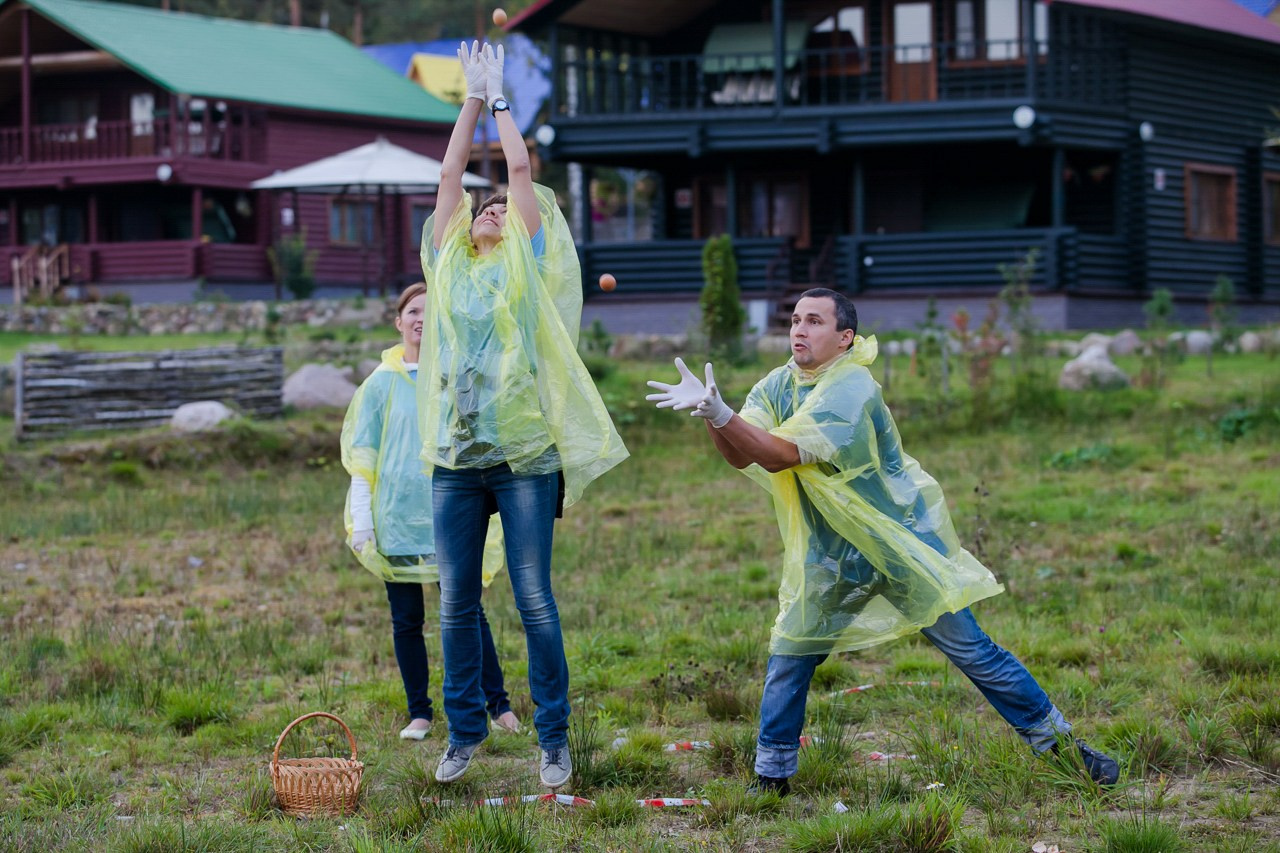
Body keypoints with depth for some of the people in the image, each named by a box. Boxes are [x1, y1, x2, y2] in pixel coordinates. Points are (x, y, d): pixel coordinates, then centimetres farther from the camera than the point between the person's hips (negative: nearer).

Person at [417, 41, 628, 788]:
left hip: (523, 454, -3)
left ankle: (554, 739, 6)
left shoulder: (528, 262, 7)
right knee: (457, 604, 7)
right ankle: (465, 732, 18)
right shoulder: (449, 263, 14)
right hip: (455, 458, 3)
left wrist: (499, 98, 17)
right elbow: (450, 175, 15)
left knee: (535, 600, -2)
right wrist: (472, 99, 20)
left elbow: (522, 169, 6)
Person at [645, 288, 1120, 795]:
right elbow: (742, 457, -14)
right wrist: (709, 414, -32)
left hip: (904, 540, -6)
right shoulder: (777, 387, 0)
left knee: (970, 649, -3)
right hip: (832, 553, 6)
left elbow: (784, 454, -31)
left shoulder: (851, 389, -22)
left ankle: (1057, 742, 8)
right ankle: (772, 775, 16)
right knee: (789, 653, 1)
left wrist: (721, 413, -42)